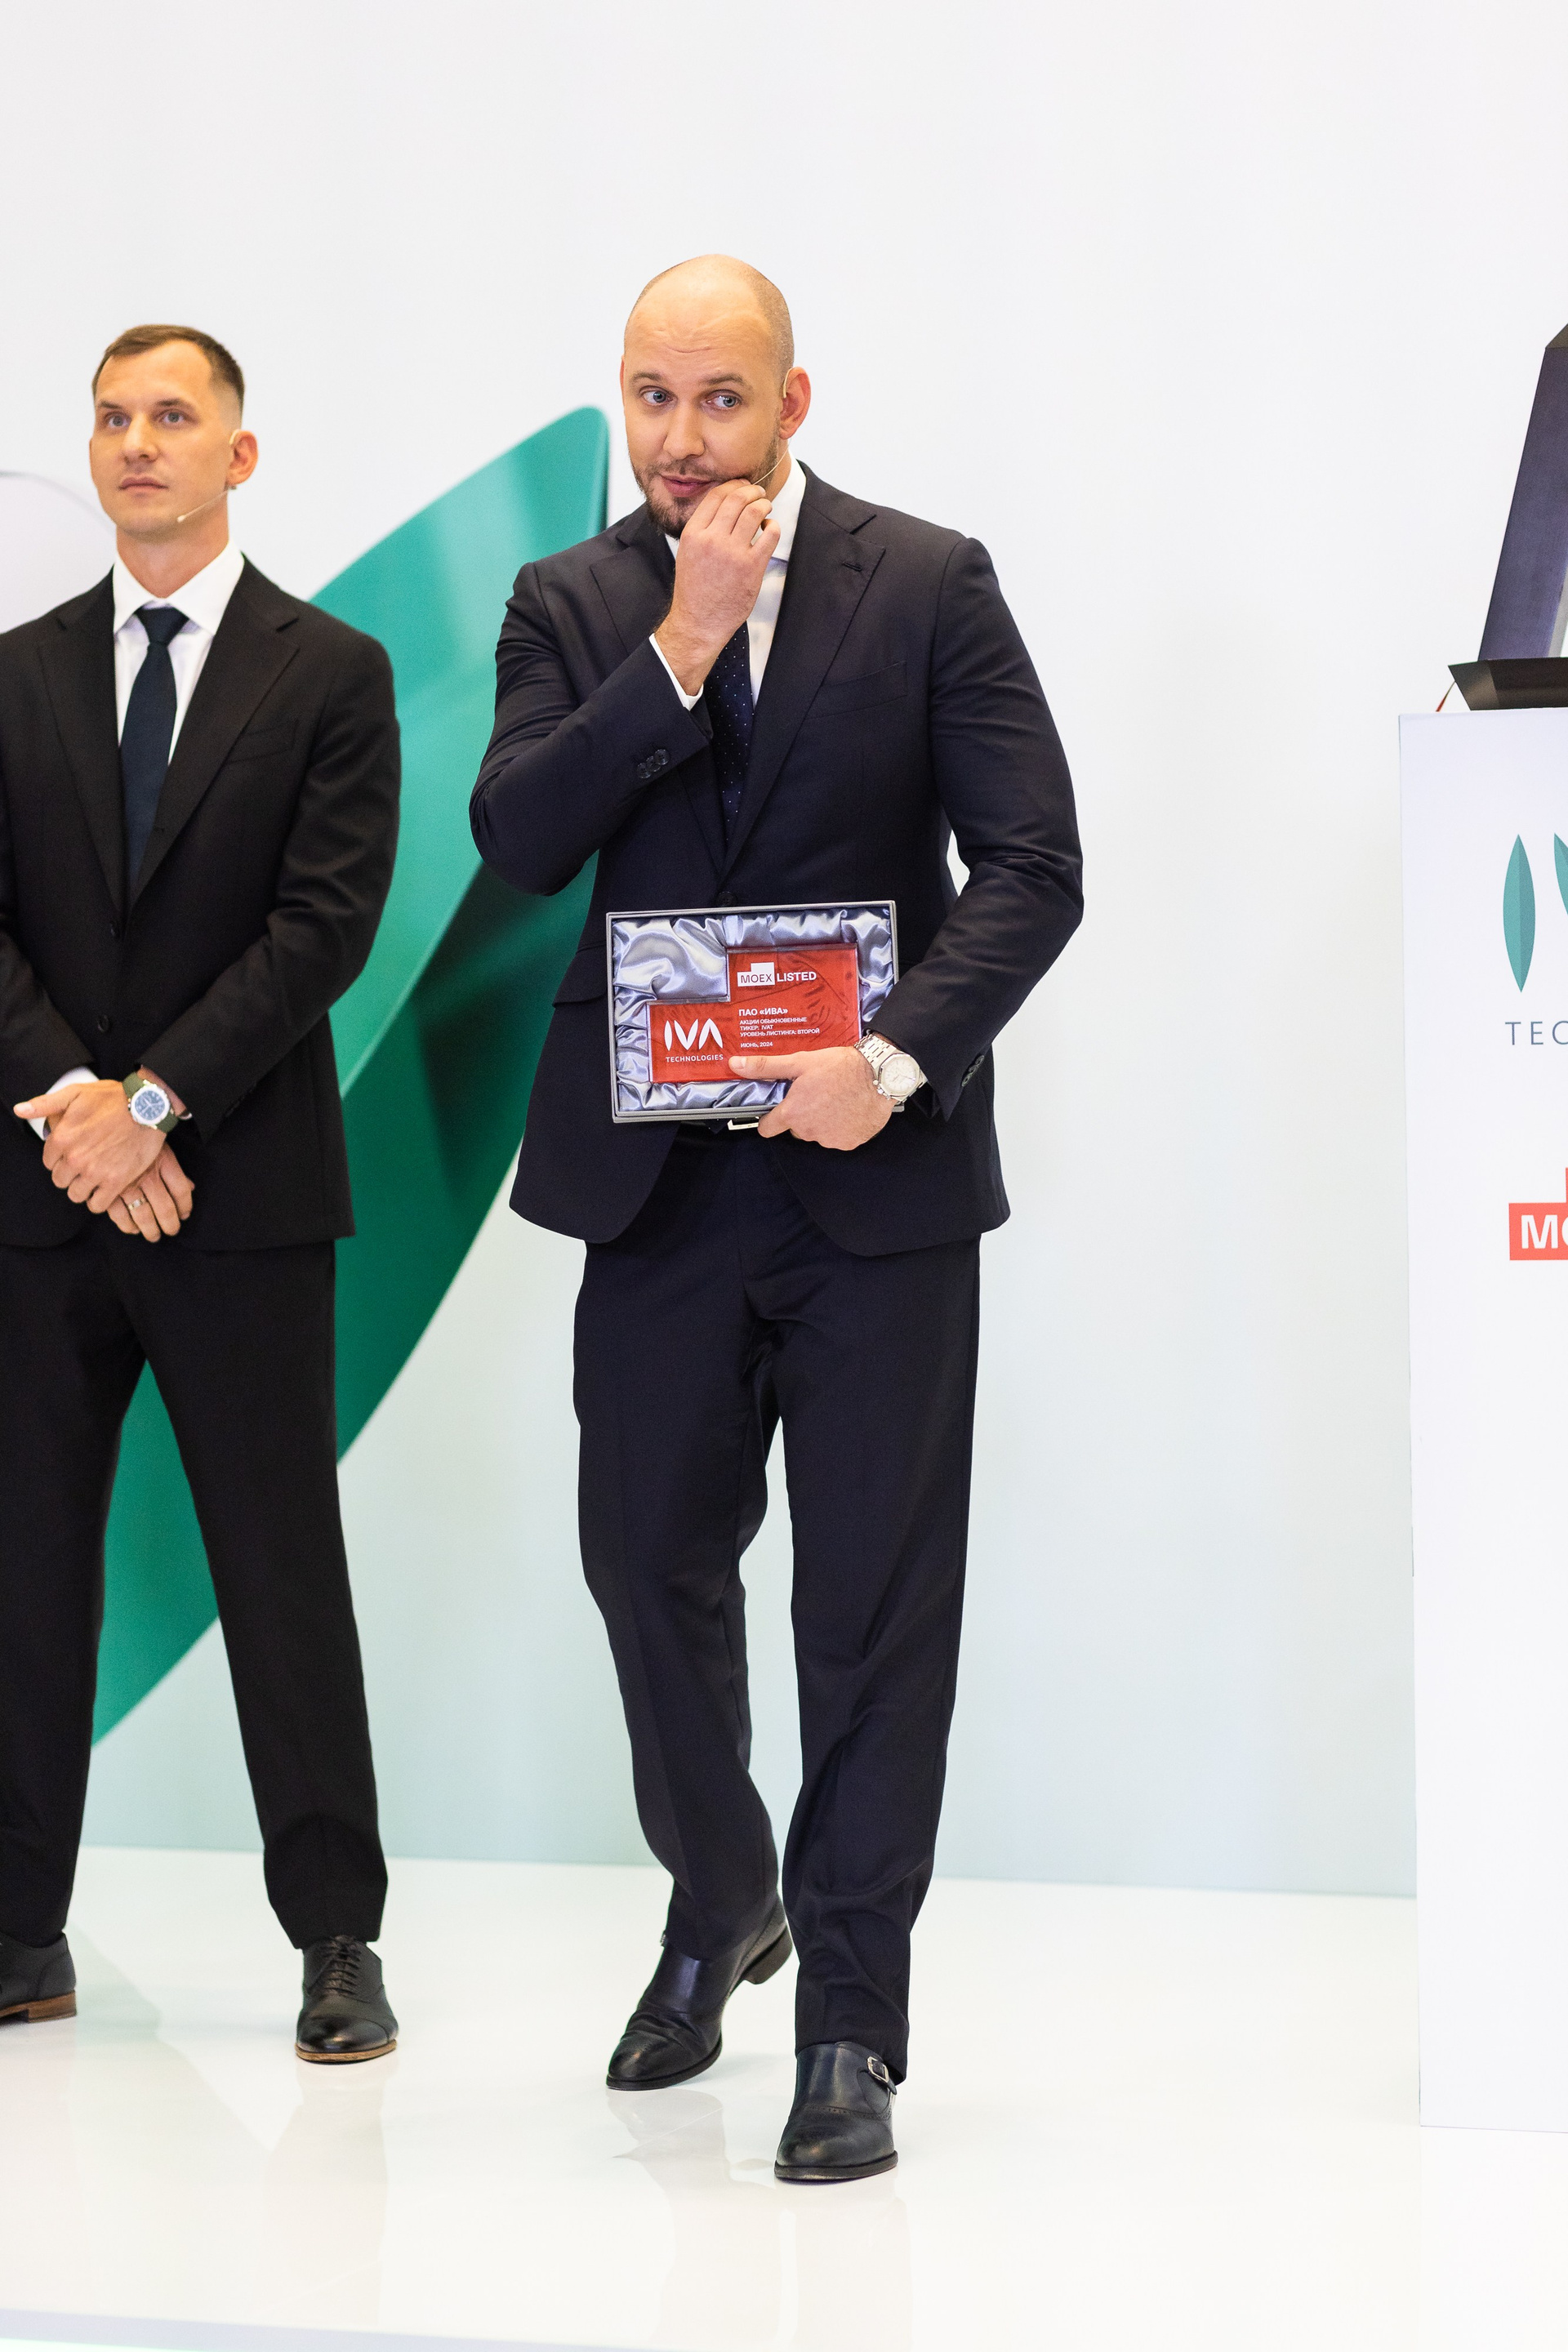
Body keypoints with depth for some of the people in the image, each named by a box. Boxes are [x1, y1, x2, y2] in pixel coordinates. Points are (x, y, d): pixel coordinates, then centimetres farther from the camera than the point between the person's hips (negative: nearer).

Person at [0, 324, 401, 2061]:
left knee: (283, 1572, 0)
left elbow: (325, 926, -7)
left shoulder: (332, 676, 3)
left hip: (244, 1196, -3)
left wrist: (152, 1103, -15)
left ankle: (337, 1940, 5)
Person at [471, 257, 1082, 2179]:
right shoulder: (573, 610, 7)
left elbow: (1032, 865, -6)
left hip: (875, 1167, -2)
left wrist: (900, 1056, -20)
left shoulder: (929, 585, 0)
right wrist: (681, 644, -14)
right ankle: (720, 1906, 36)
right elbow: (518, 840, -8)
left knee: (877, 1603, -1)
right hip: (658, 1172, 3)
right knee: (648, 1561, 11)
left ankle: (850, 2026, 7)